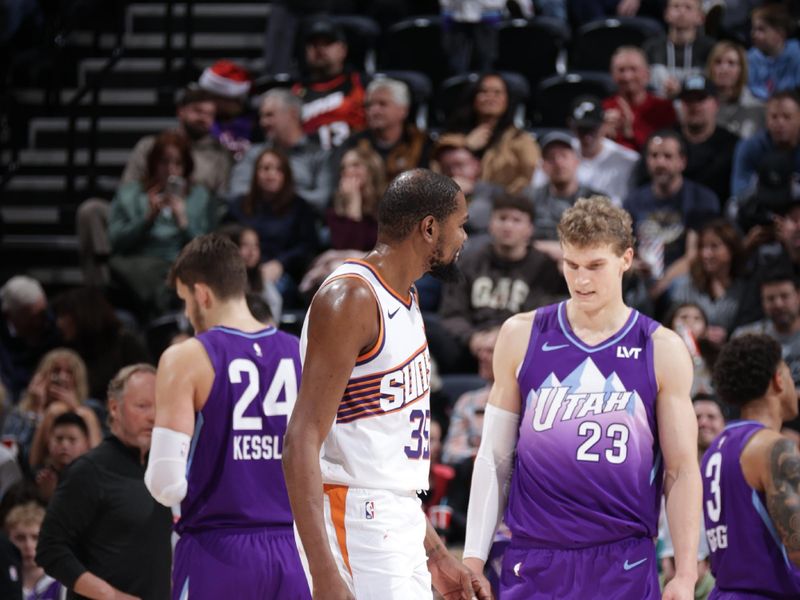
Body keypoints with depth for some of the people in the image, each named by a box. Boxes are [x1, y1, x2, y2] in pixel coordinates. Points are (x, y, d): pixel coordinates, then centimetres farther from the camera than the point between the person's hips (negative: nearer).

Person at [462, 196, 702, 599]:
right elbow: (494, 457, 9)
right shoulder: (521, 336, 5)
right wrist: (473, 560, 3)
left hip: (626, 565, -1)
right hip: (533, 562, 1)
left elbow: (681, 471, 3)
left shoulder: (662, 351, 2)